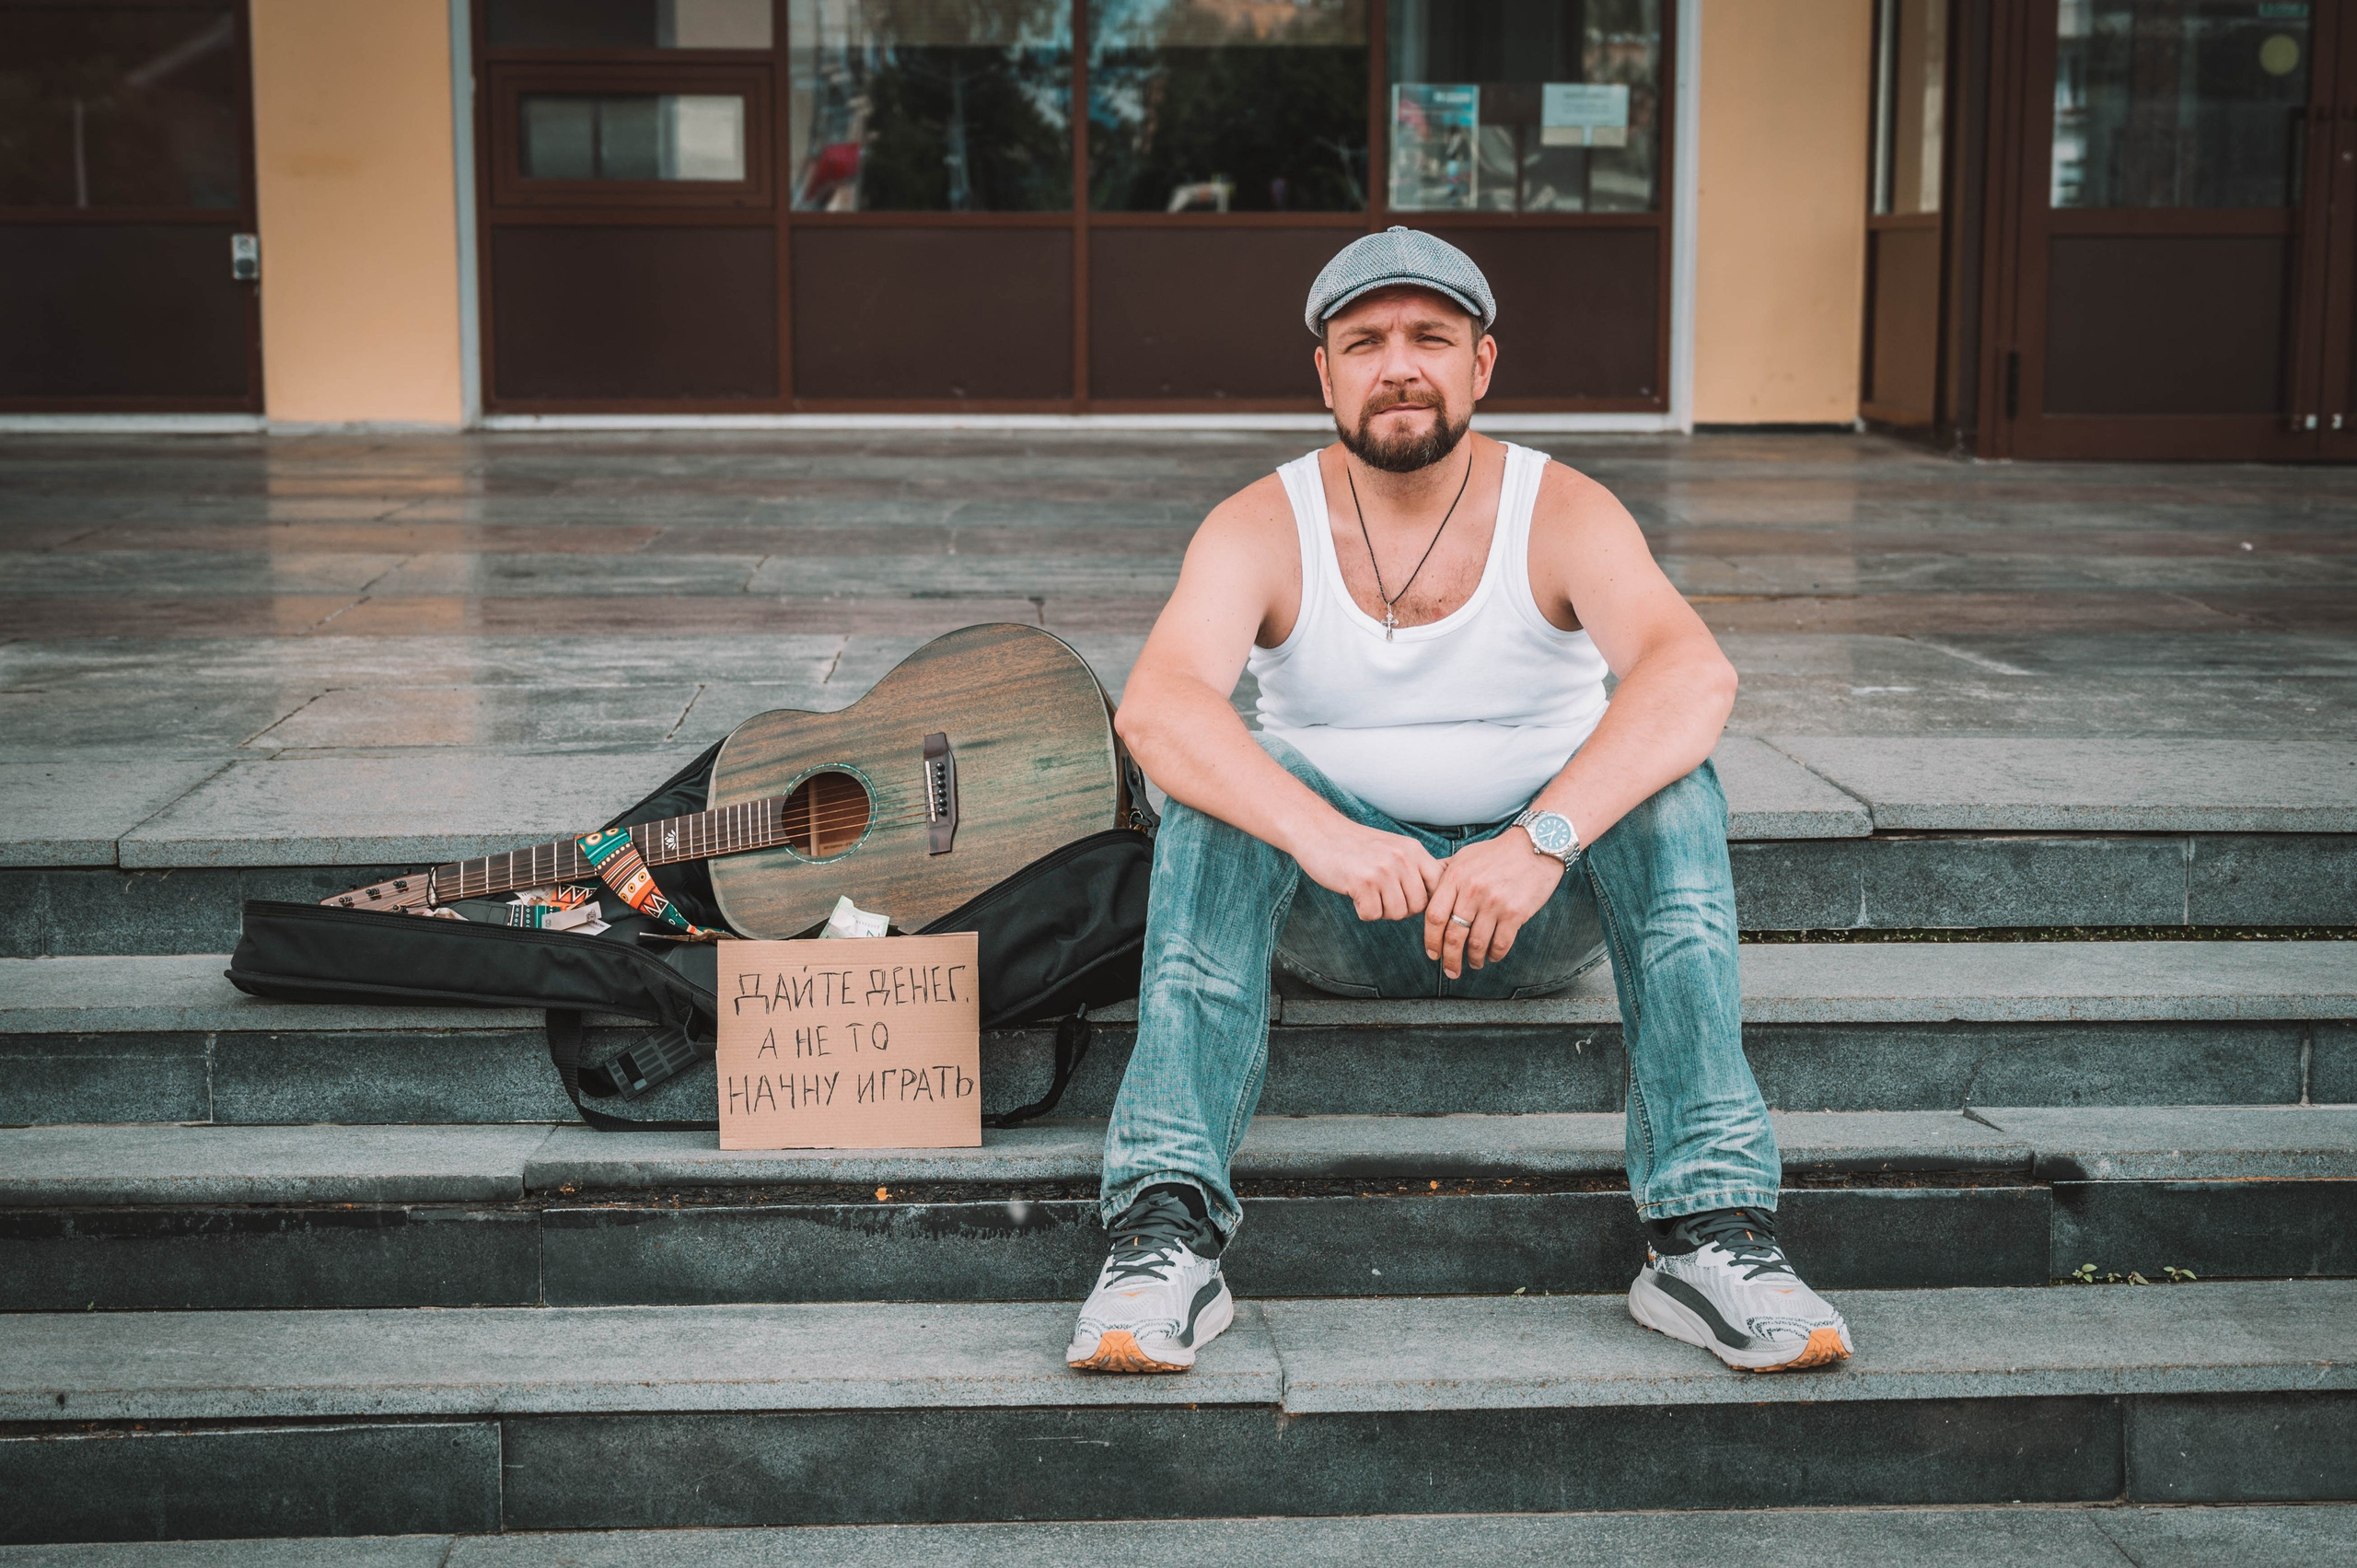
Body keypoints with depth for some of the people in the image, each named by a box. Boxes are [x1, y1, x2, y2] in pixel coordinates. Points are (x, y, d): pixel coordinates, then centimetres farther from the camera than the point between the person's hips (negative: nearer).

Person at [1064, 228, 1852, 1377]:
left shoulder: (1563, 515, -11)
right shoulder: (1261, 528, -10)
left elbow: (1693, 674, -31)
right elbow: (1155, 707, -30)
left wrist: (1540, 840, -47)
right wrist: (1323, 836, -47)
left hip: (1545, 907, 0)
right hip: (1335, 921, 0)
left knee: (1667, 784, -28)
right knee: (1219, 788, -28)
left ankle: (1710, 1229, -35)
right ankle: (1164, 1229, -39)